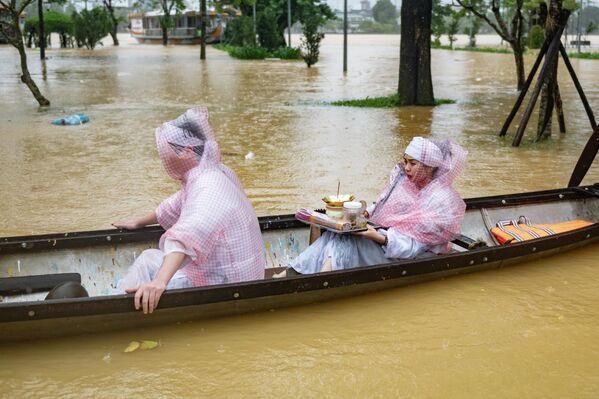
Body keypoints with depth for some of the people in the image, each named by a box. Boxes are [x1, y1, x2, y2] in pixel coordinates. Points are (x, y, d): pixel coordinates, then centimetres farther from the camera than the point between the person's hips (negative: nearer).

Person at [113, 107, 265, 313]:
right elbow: (175, 206, 25)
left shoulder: (209, 187, -26)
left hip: (227, 282, -10)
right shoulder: (204, 176, 5)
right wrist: (139, 222, 38)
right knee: (149, 258, 15)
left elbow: (187, 238, -43)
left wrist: (159, 282, -55)